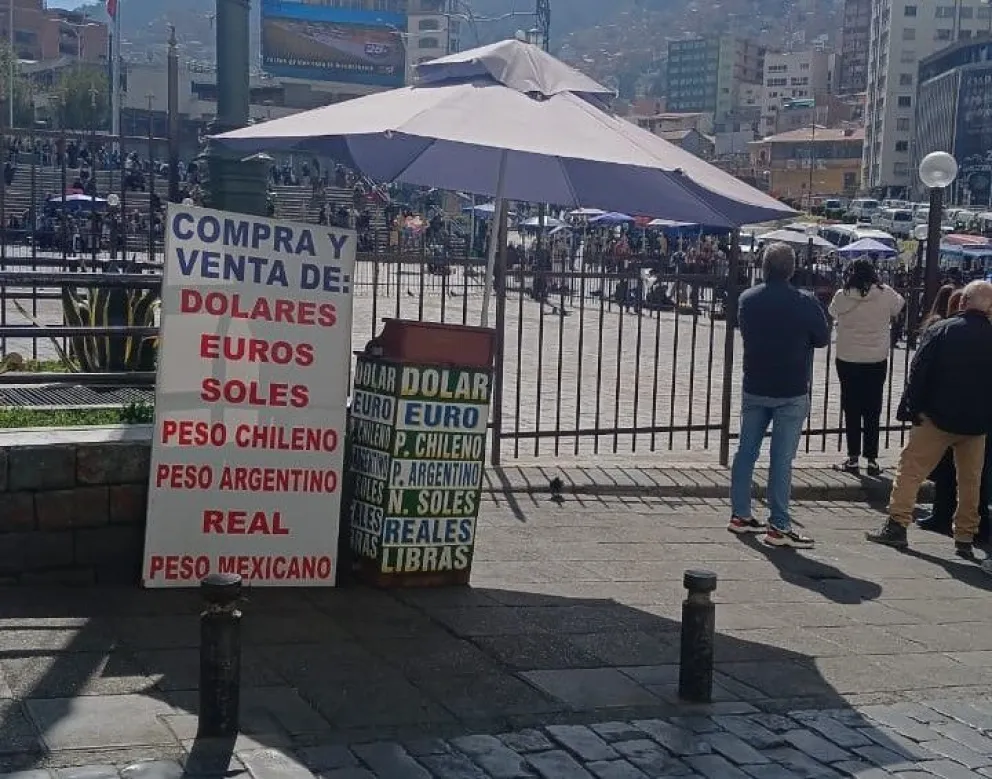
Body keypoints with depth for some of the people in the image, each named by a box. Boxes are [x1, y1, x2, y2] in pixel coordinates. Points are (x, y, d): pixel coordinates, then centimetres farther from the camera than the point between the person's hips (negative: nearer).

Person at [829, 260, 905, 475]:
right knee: (873, 411, 10)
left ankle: (853, 459, 10)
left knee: (852, 411, 9)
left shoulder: (842, 296, -11)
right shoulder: (886, 294, -9)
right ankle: (872, 459, 12)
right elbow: (899, 306, 11)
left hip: (847, 361, -1)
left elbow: (833, 313, 8)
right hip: (877, 361, 1)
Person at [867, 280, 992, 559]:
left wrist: (910, 409, -4)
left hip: (938, 417, -3)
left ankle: (896, 526, -2)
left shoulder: (941, 330, -7)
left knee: (911, 469, 3)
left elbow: (918, 372, -9)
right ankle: (965, 539, 12)